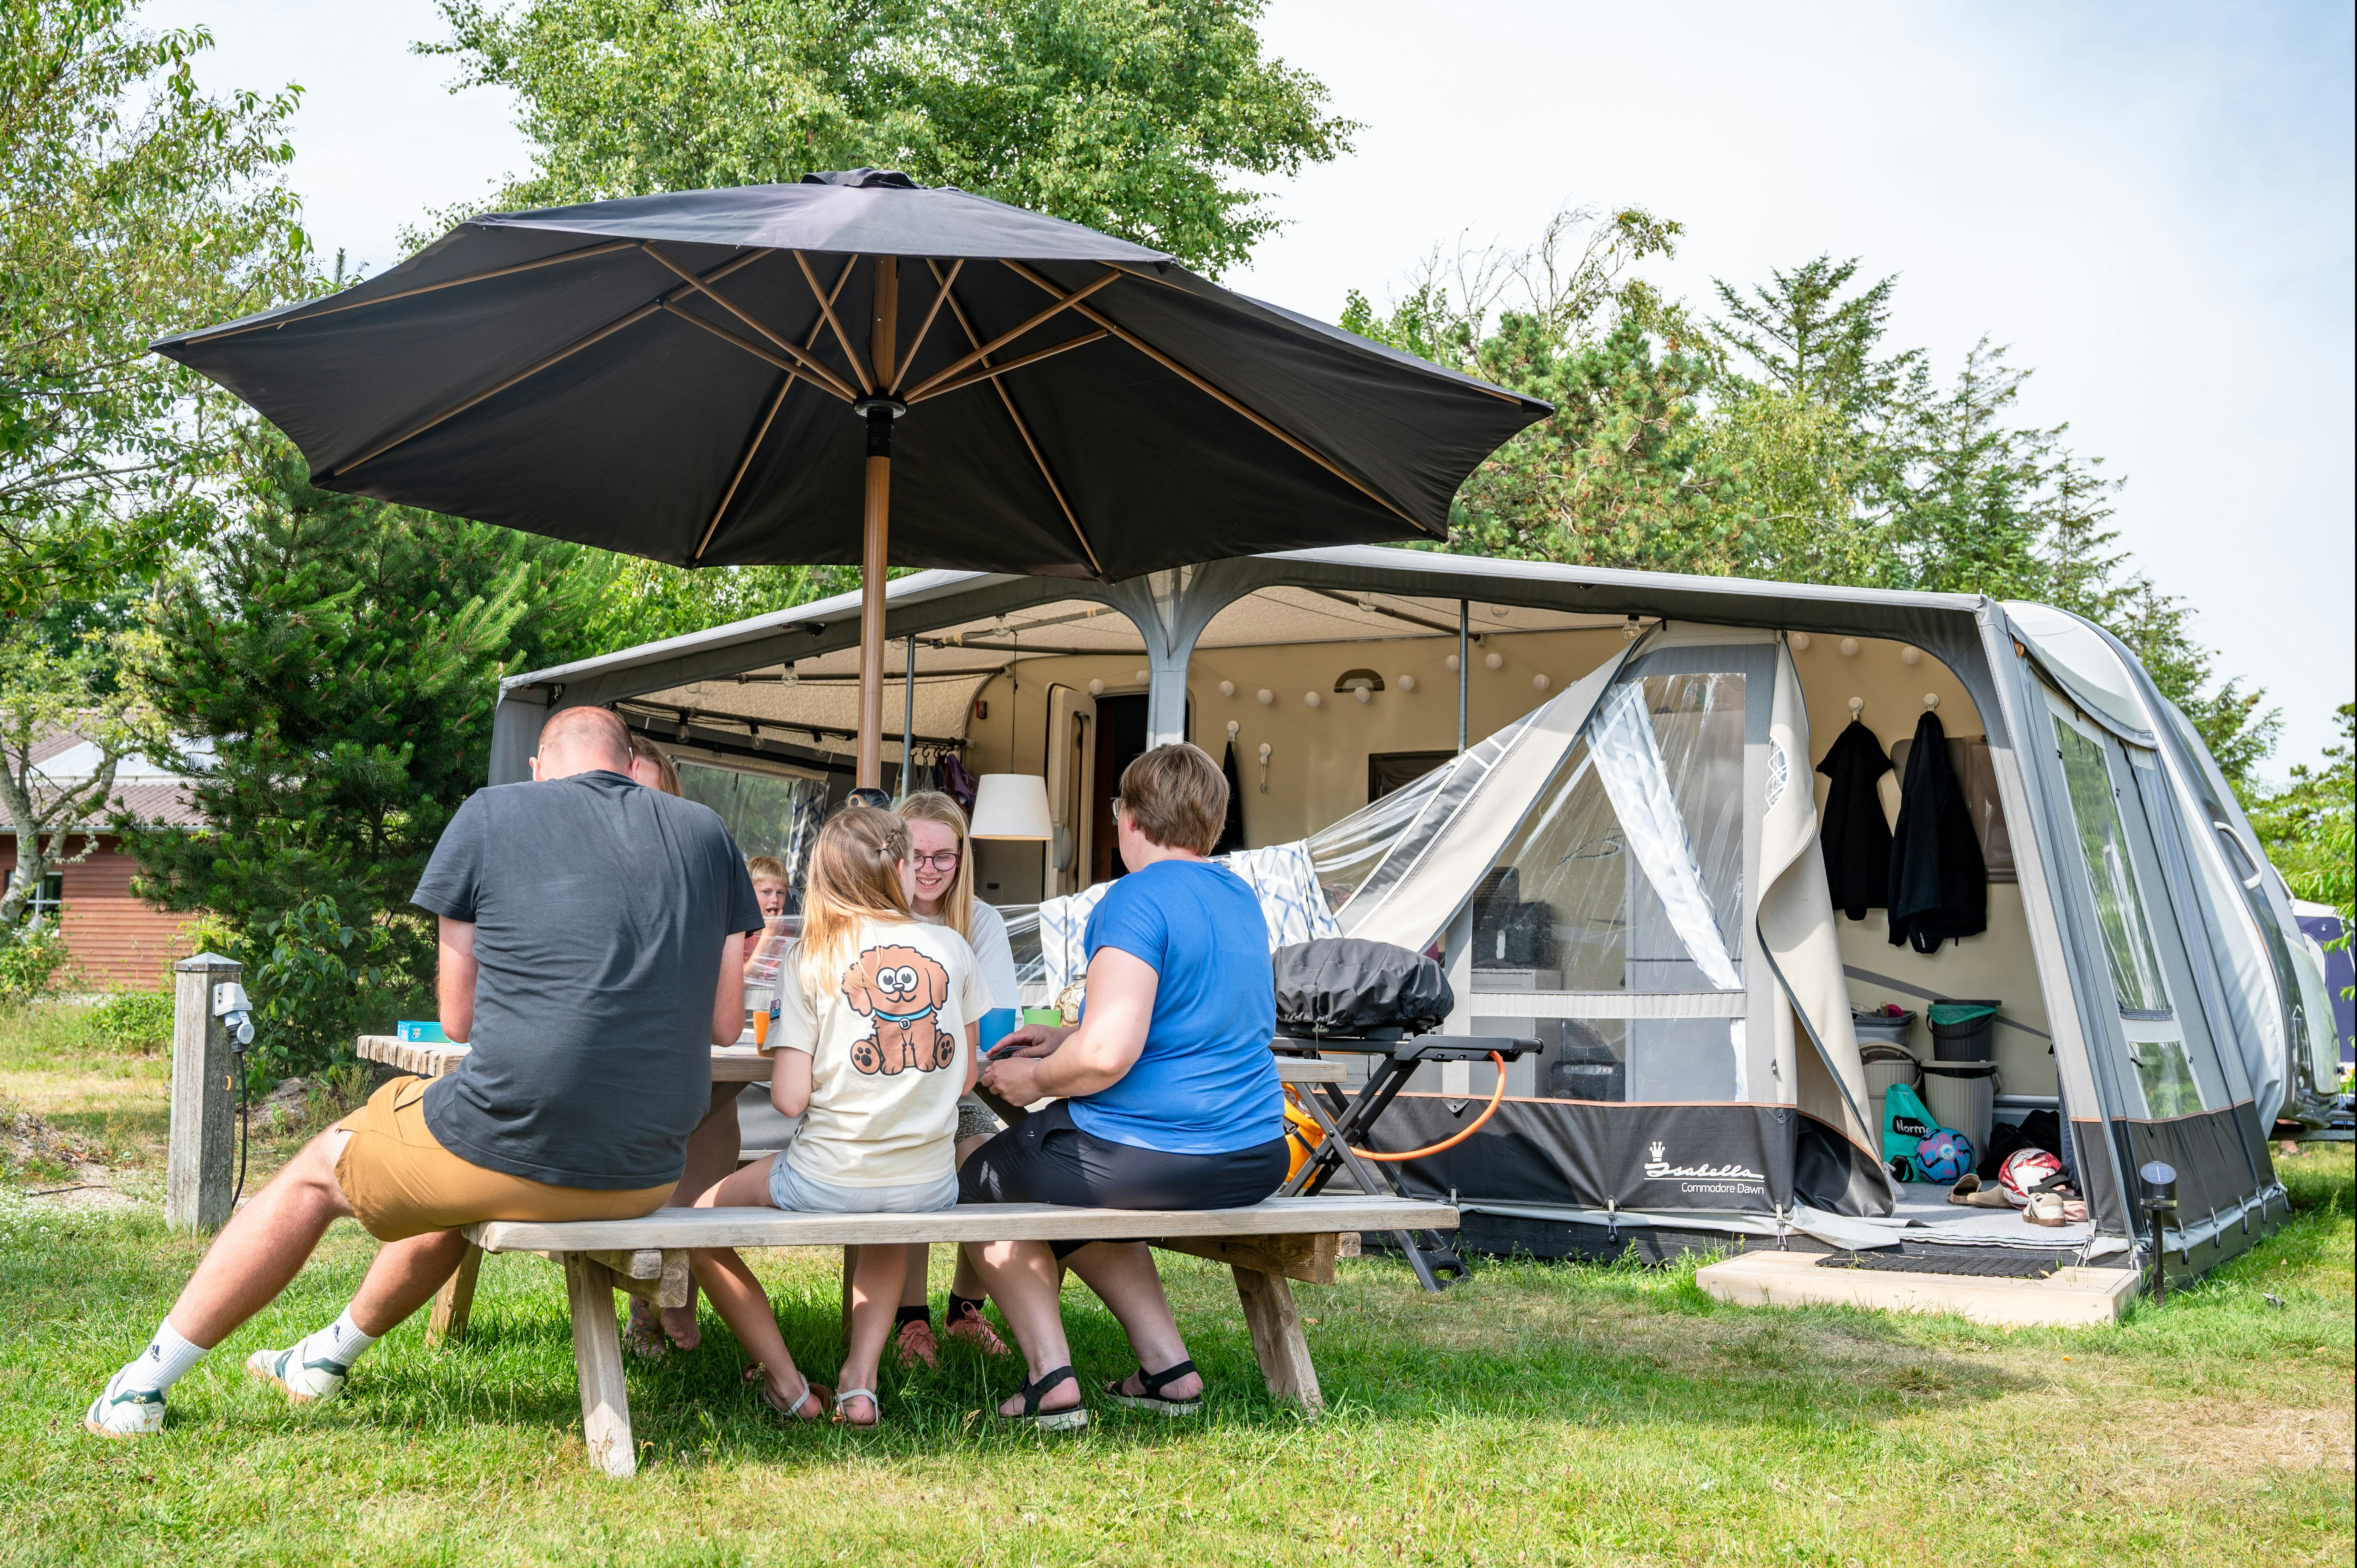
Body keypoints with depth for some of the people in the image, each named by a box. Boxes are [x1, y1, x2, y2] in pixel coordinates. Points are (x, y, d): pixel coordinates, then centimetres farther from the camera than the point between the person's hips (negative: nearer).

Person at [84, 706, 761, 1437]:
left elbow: (457, 1017, 8)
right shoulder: (705, 832, 11)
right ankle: (330, 1357, 55)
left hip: (513, 1147, -4)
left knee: (317, 1173, 25)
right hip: (647, 1176, 4)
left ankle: (146, 1382, 36)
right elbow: (723, 1024, 12)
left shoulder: (490, 815, 4)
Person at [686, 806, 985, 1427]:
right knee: (887, 1229, 40)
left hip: (828, 1182, -4)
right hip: (930, 1188, 4)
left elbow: (789, 1099, -9)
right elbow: (964, 1076, 8)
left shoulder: (810, 958, -4)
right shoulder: (952, 946, 3)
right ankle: (861, 1378, 20)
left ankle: (786, 1384, 15)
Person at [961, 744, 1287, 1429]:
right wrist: (1064, 1038, 21)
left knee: (984, 1185, 18)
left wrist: (1034, 1078, -6)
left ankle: (1051, 1378, 6)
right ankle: (1167, 1369, 22)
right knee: (1083, 1202, 34)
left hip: (1149, 1156, -8)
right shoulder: (1242, 899, 12)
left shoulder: (1136, 900, -16)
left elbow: (1107, 1055, -25)